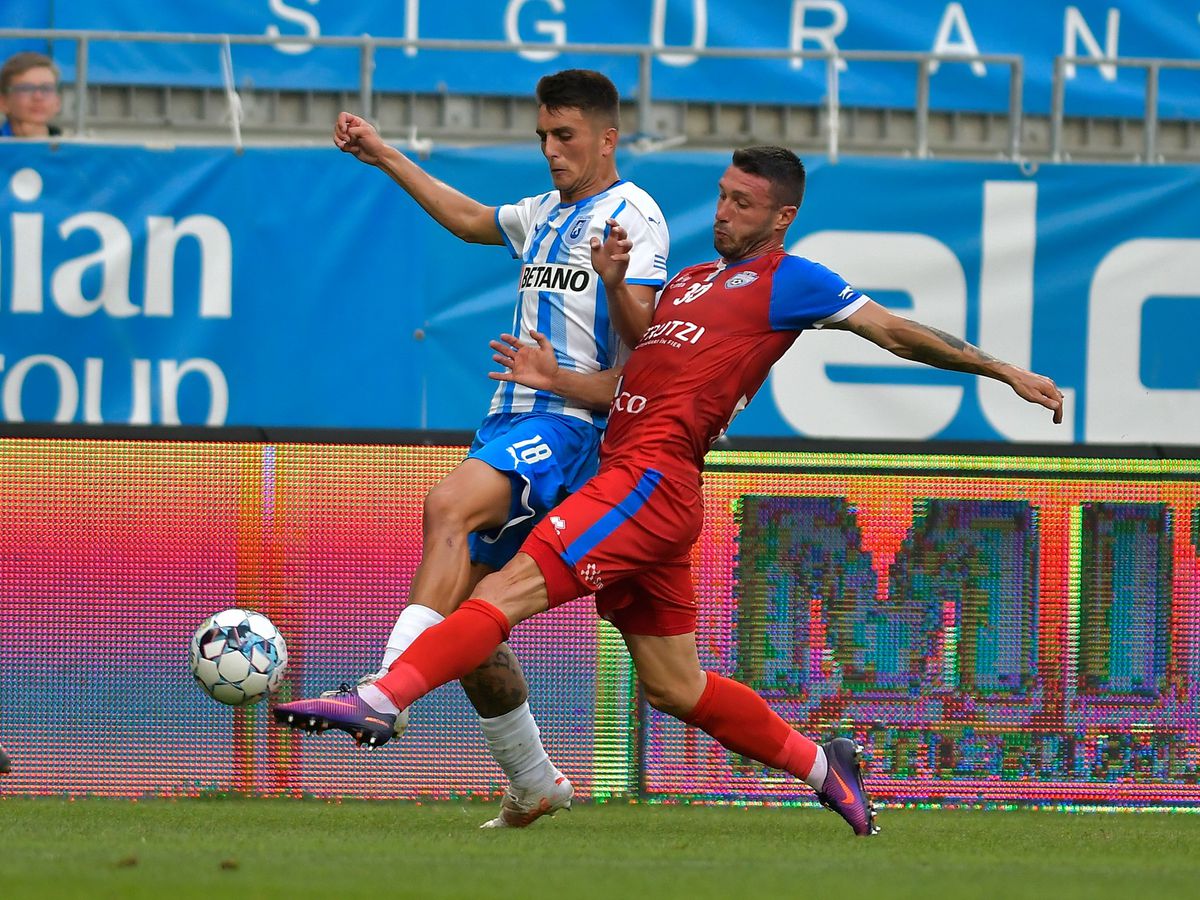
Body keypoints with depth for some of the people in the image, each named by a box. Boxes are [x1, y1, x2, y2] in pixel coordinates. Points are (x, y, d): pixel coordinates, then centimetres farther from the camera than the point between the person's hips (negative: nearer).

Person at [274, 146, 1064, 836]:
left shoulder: (789, 281, 3)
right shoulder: (692, 281, 27)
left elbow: (896, 331, 4)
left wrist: (1002, 372, 1)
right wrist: (558, 381, 8)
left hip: (652, 479, -9)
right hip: (631, 476, 9)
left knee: (511, 590, -19)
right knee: (674, 687, 14)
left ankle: (380, 702, -28)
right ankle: (822, 767, 26)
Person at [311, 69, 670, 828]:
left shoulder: (634, 216, -3)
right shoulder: (544, 216, 22)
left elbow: (640, 336, -14)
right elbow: (468, 218, 41)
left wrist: (616, 280, -34)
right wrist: (384, 156, 43)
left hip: (569, 423, -9)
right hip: (511, 421, 9)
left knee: (450, 506, -33)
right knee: (465, 608, 4)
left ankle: (386, 691, -47)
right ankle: (533, 785, 15)